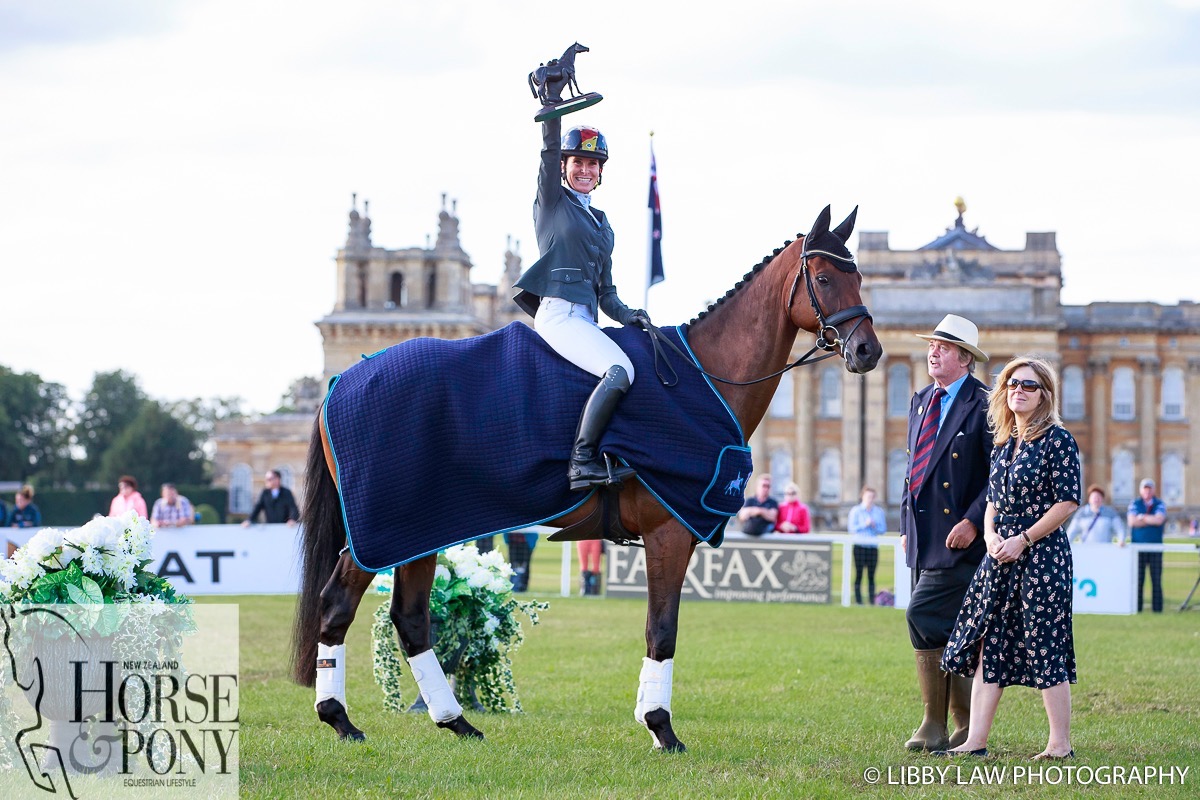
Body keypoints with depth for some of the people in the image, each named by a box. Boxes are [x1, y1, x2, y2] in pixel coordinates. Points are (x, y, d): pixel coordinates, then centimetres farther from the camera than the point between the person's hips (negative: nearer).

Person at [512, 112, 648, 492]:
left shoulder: (602, 225, 25)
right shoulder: (552, 201, 8)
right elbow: (550, 150, -7)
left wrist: (625, 315, 5)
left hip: (586, 320, 8)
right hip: (558, 313, -8)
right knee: (620, 369, -27)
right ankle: (582, 460, -30)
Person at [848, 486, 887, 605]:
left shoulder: (879, 512, 12)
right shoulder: (856, 511, 5)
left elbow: (883, 529, 9)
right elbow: (851, 528, -2)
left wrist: (874, 526, -9)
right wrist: (864, 525, -12)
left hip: (873, 546, 2)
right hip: (859, 547, -2)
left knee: (871, 575, 0)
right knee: (859, 574, -3)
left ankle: (872, 600, 0)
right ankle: (858, 600, -1)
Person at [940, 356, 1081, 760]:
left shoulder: (1057, 439, -7)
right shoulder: (1003, 443, 14)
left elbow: (1068, 502, -12)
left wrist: (1023, 539, -14)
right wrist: (990, 533, -1)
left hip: (1042, 556, -7)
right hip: (1000, 558, 7)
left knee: (1044, 648, -5)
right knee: (986, 644, 3)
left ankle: (1060, 743, 4)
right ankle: (976, 741, 5)